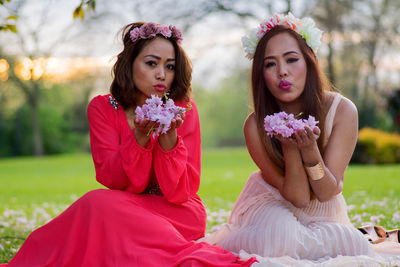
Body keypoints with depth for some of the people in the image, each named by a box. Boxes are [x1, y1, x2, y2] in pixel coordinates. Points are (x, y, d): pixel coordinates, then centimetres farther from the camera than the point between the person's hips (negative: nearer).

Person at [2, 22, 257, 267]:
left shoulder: (184, 109, -8)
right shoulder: (102, 108, -3)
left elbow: (179, 193, -14)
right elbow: (111, 179, -13)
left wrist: (169, 137, -29)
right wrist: (140, 136, -29)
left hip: (178, 213, -3)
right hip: (126, 207, 3)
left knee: (102, 206, -28)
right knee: (98, 201, -30)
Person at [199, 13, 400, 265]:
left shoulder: (342, 110, -19)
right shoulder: (256, 126, -20)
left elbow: (327, 192, -18)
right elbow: (299, 197, -17)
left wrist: (309, 148, -36)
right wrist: (289, 147, -35)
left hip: (325, 217, 4)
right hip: (273, 208, -4)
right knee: (279, 235, -39)